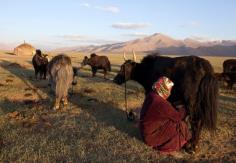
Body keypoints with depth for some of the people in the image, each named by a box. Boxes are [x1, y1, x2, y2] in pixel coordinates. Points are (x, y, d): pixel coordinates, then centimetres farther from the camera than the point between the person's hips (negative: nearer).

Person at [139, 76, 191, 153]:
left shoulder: (151, 96, -4)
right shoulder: (161, 103, -29)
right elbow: (178, 116, -15)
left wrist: (177, 108, 9)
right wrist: (182, 109, 3)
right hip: (151, 135, -9)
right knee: (181, 126, -5)